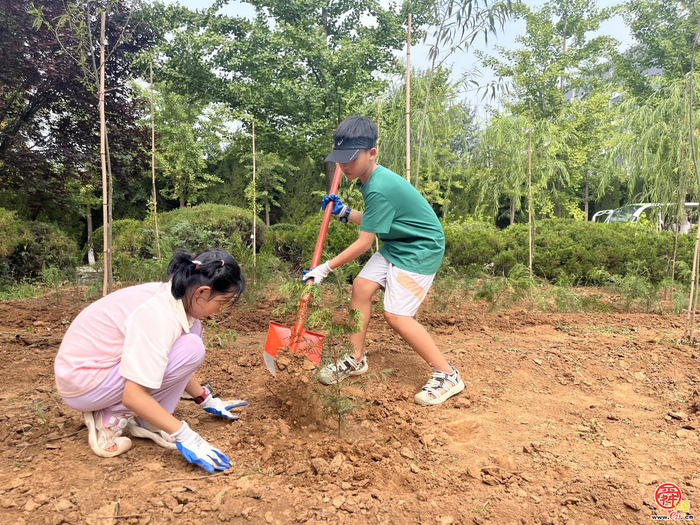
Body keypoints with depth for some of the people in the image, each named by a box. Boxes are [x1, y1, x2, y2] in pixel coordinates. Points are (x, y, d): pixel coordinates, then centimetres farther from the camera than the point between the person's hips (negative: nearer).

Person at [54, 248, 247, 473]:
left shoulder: (173, 297, -1)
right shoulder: (159, 314, -29)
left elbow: (175, 367, 13)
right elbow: (133, 396, -30)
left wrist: (209, 402, 15)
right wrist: (184, 435, -26)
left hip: (105, 364, 9)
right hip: (83, 381, -9)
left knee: (191, 330, 2)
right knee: (190, 349, -21)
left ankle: (135, 418, 3)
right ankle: (112, 418, -6)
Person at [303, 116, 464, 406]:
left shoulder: (379, 189, -26)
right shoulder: (372, 178, 4)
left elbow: (363, 243, -22)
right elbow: (371, 222, 14)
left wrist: (325, 268, -16)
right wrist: (343, 211, 5)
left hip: (421, 250, -10)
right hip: (397, 245, 10)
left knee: (395, 314, -14)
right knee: (361, 286, 4)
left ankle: (447, 375, -1)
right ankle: (357, 359, 19)